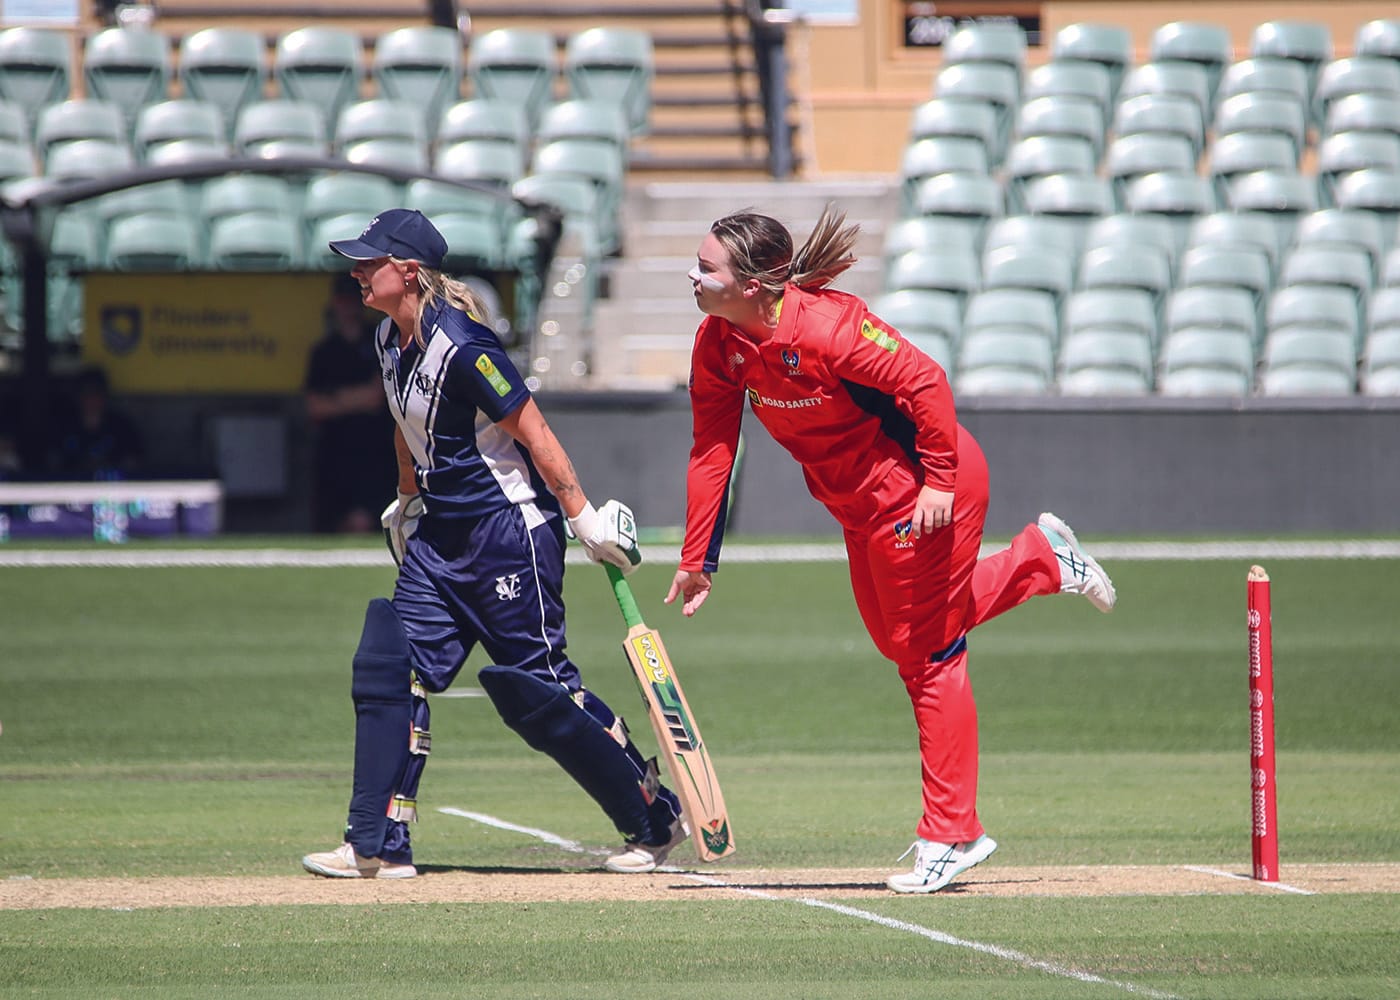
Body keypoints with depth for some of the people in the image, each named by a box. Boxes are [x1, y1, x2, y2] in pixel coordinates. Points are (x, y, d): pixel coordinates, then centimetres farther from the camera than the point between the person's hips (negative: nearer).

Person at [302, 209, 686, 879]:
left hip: (509, 528, -9)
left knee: (536, 689, -4)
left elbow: (534, 433, -19)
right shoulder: (390, 340, 5)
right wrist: (407, 504, 30)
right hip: (441, 534, 9)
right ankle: (378, 847, 2)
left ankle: (655, 821, 11)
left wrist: (584, 518, -18)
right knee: (388, 671, -1)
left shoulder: (460, 346, -22)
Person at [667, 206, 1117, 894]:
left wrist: (939, 481, -25)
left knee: (928, 654, -1)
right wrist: (696, 561, -4)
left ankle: (951, 835, 8)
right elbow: (712, 452, -3)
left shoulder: (825, 328, -31)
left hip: (924, 490, -9)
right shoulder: (719, 344, -8)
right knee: (897, 639, 22)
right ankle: (1040, 558, 36)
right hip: (861, 507, 9)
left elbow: (924, 382, -26)